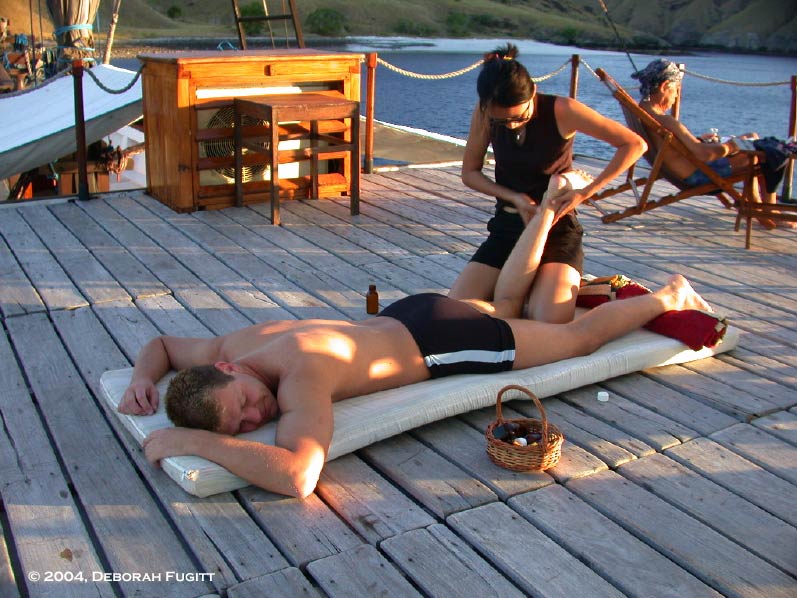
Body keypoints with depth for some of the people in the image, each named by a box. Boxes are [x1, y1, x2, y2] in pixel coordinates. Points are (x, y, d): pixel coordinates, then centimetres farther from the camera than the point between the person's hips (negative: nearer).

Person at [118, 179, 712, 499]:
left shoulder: (301, 375, -38)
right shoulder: (231, 345, -14)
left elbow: (298, 476, -54)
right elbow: (162, 344, 7)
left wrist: (193, 441, -46)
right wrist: (143, 378, -15)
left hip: (443, 341, -7)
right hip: (407, 315, 7)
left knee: (580, 336, 13)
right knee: (504, 307, 36)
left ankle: (670, 295, 34)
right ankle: (547, 212, 50)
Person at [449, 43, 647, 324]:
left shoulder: (561, 111, -17)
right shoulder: (484, 114, -7)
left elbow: (635, 145, -11)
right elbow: (470, 173, 5)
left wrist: (585, 193, -16)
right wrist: (515, 198, -12)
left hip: (557, 229, -3)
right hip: (507, 228, 4)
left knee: (550, 322, -29)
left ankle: (567, 283, 7)